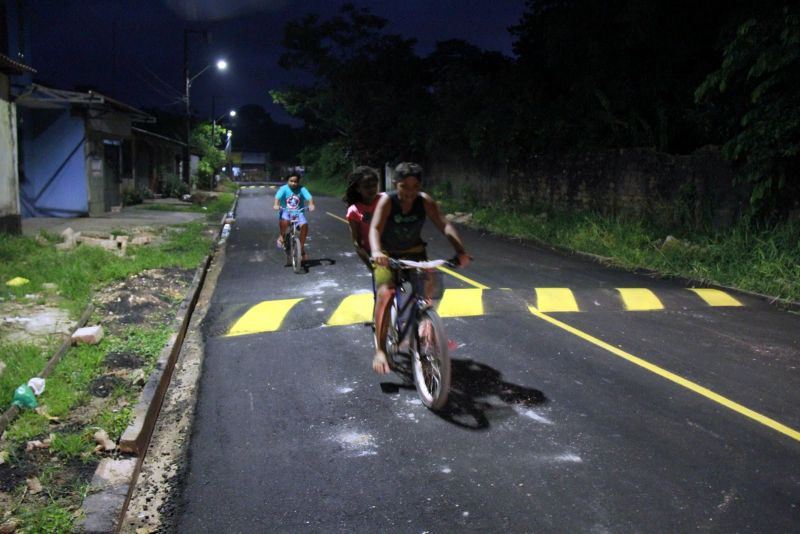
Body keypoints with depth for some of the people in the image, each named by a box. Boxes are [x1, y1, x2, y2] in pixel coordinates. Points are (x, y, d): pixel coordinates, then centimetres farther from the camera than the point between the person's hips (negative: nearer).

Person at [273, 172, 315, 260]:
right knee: (284, 220, -36)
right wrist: (276, 205, -41)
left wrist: (311, 205, -36)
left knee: (304, 225, -25)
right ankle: (281, 236, -5)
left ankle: (302, 245, -4)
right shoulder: (283, 189, -5)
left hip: (298, 213, 2)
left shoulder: (301, 189, -3)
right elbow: (278, 197, -21)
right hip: (285, 211, -1)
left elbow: (309, 197, -15)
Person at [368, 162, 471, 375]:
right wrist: (376, 252, -53)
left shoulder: (425, 201, -14)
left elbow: (444, 225, -23)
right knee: (384, 293, -26)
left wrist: (460, 250, -39)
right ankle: (380, 350, -20)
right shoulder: (387, 201, -21)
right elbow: (375, 229, -32)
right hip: (388, 255, -3)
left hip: (414, 253, 3)